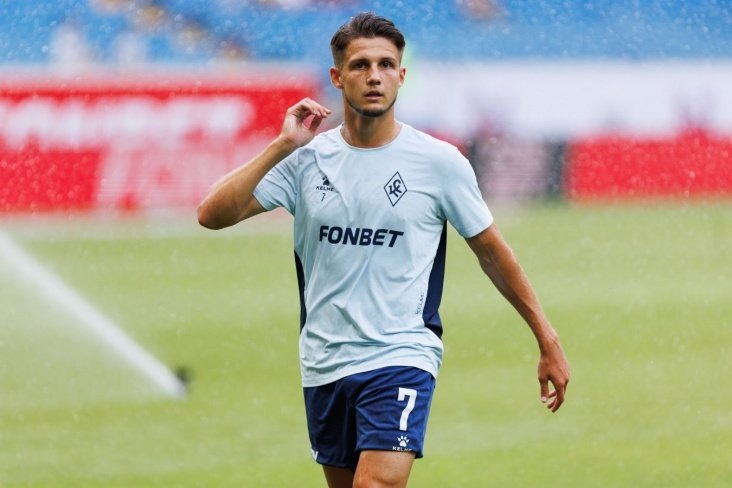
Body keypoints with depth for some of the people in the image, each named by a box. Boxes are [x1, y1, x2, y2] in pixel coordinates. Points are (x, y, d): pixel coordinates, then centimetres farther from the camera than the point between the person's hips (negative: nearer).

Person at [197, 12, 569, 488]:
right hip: (324, 365, 4)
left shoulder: (439, 161, -4)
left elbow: (492, 251, 7)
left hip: (401, 358, -4)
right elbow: (212, 214, -7)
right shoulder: (307, 158, 2)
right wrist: (283, 146, -15)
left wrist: (547, 341, 8)